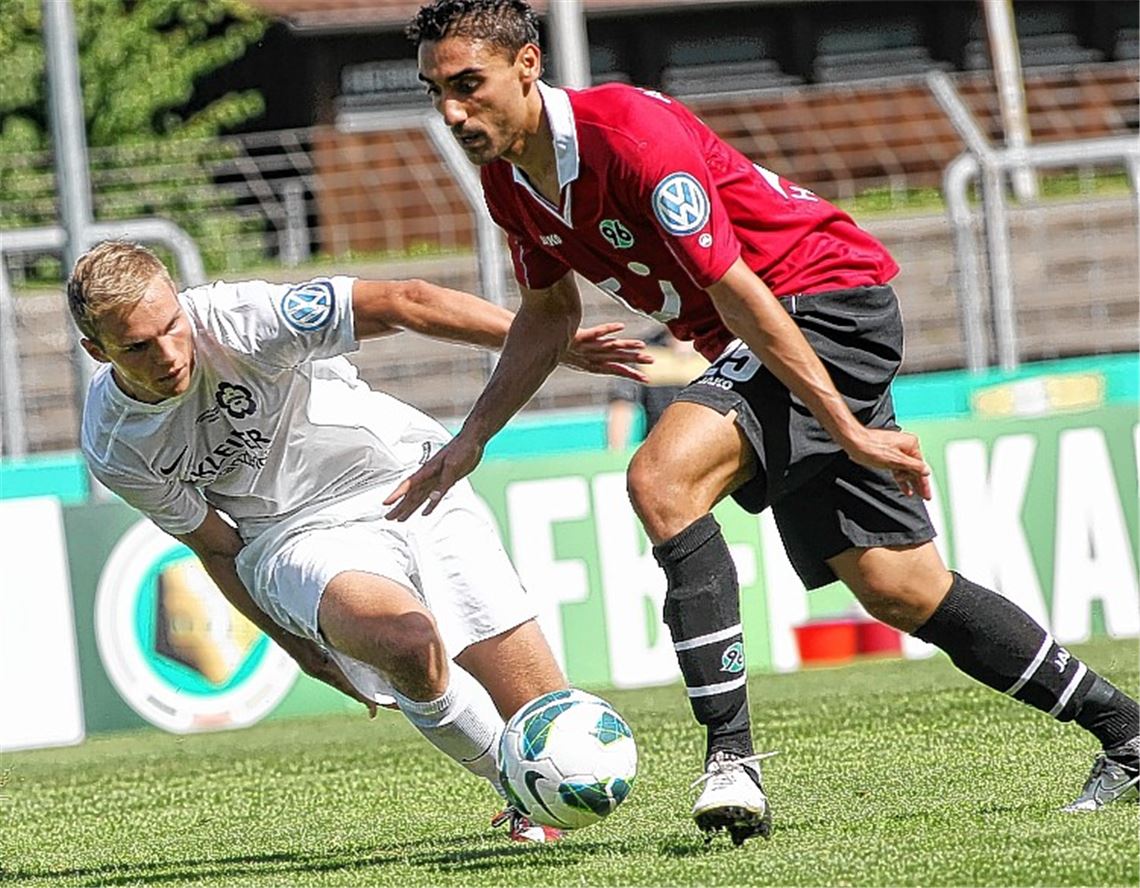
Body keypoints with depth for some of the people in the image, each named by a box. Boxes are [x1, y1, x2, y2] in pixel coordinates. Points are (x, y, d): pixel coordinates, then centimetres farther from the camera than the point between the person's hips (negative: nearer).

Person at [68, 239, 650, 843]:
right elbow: (215, 547, 3)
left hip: (412, 490, 0)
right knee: (407, 641, -35)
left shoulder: (237, 321, -23)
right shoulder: (113, 450, -12)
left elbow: (403, 303, -23)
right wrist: (303, 651, 4)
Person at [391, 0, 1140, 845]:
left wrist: (848, 431, -25)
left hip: (830, 297, -9)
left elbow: (737, 294, -26)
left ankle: (732, 757, -26)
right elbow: (548, 316, 18)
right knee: (899, 589, 6)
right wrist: (468, 443, 13)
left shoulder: (631, 135, -26)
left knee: (662, 478, -27)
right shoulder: (508, 180, 1)